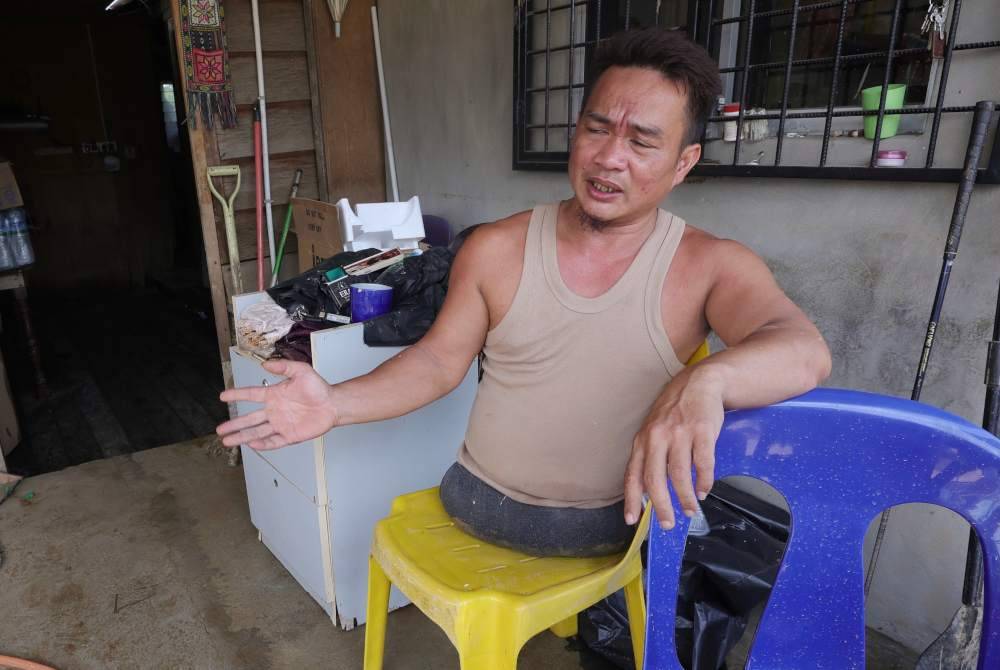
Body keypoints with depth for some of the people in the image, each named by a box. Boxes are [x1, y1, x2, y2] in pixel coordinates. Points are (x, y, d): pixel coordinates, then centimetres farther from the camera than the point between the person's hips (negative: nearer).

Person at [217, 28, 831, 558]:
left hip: (616, 523, 1)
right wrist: (338, 403, -20)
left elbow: (805, 351, -29)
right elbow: (439, 360, -5)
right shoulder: (496, 250, -10)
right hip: (480, 502, 0)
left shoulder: (710, 266, -15)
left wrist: (704, 380, -52)